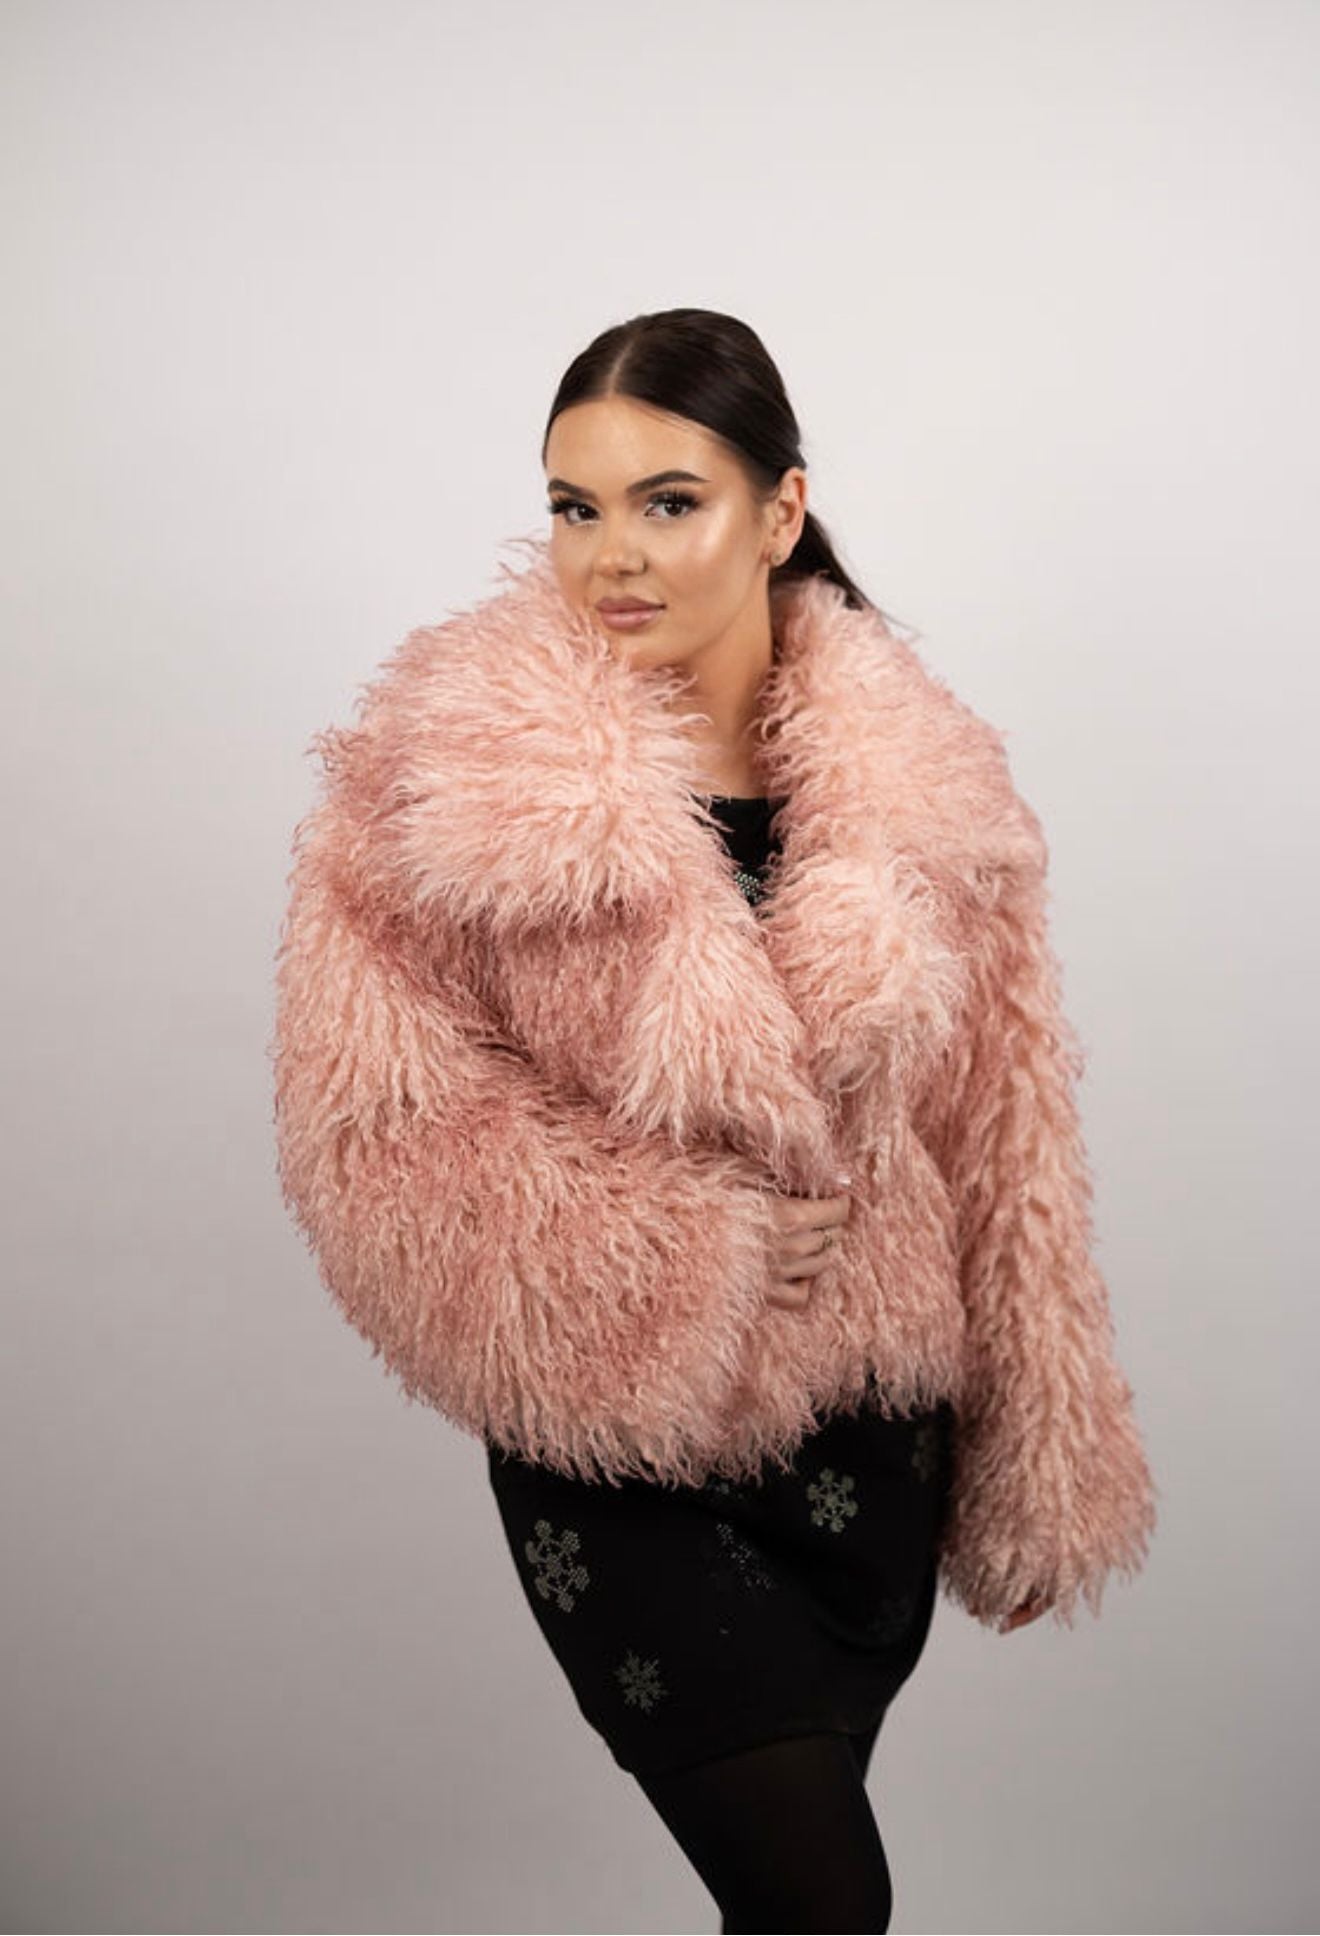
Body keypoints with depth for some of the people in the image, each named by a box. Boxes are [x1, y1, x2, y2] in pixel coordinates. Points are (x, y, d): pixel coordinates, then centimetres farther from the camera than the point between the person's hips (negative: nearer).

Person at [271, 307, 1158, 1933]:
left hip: (870, 1427, 3)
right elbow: (371, 1132, -13)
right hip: (618, 1446, -3)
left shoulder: (916, 773, -4)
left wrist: (1041, 1466, 7)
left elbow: (1002, 1141, 3)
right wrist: (697, 1242, -18)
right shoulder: (443, 772, -13)